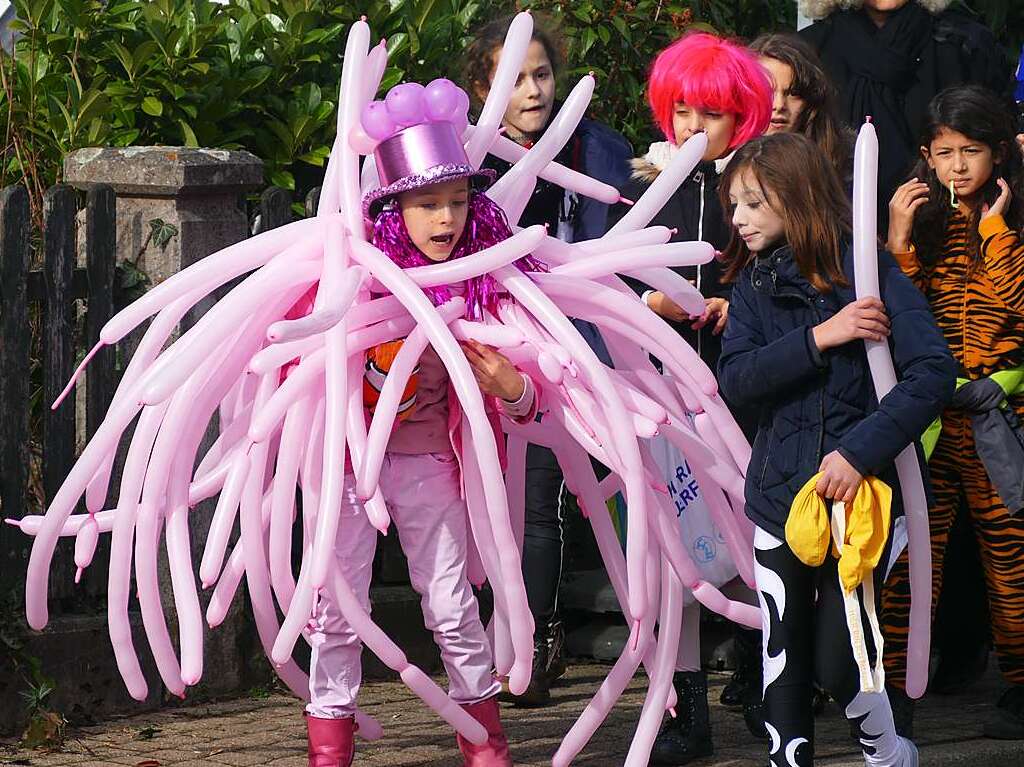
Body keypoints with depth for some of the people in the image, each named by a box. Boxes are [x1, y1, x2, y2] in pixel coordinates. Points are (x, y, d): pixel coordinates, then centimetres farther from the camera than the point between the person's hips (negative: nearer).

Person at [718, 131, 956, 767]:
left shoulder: (866, 268, -7)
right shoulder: (755, 283, 7)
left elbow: (934, 373, -15)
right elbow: (735, 377, -9)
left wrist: (862, 450, -23)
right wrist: (818, 339, -21)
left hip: (860, 492, -4)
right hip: (781, 493, 4)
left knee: (837, 658, -5)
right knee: (784, 654, 7)